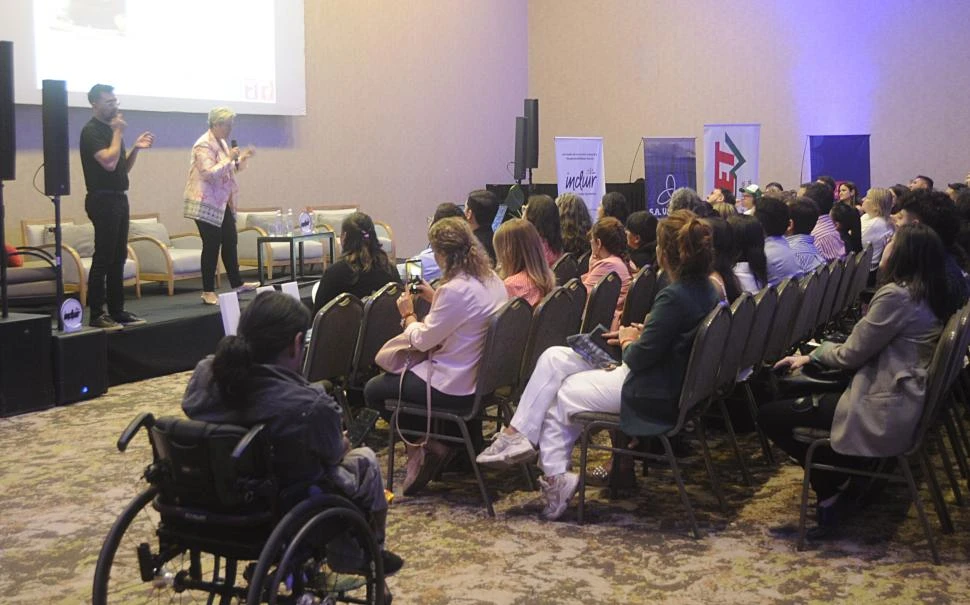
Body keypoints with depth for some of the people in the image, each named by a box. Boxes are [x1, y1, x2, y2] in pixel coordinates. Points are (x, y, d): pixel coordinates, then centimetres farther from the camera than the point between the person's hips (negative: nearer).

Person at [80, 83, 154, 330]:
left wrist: (136, 148, 5)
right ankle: (96, 314, -4)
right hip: (103, 200, -9)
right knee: (103, 258, -8)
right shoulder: (91, 131, -11)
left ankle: (117, 310, 15)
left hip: (119, 198, 9)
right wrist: (118, 133, -14)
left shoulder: (111, 129, 16)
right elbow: (109, 162, -23)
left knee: (118, 258, 10)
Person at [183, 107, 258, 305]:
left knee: (230, 242, 13)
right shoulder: (203, 145, -16)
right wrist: (229, 158, -23)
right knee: (211, 246, -5)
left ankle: (237, 284, 24)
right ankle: (208, 292, 3)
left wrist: (243, 157, 10)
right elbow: (209, 173, -26)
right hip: (206, 204, -9)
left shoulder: (221, 142, 13)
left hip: (222, 203, 9)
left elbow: (229, 169, 24)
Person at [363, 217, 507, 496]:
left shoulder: (455, 290, -26)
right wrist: (435, 298, 14)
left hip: (456, 388, -9)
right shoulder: (492, 280, 1)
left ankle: (425, 444, 6)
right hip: (483, 376, 9)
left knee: (373, 390, 9)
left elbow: (422, 340, -16)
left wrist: (407, 314, 2)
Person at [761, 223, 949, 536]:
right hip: (905, 402, 10)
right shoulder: (931, 296, 9)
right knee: (796, 393, 24)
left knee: (769, 415, -3)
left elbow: (851, 355, -14)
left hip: (882, 413, -10)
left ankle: (830, 489, 9)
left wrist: (814, 352, 5)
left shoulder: (896, 295, -20)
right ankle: (837, 483, 20)